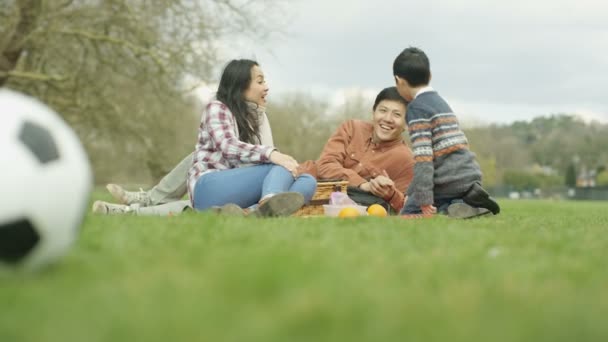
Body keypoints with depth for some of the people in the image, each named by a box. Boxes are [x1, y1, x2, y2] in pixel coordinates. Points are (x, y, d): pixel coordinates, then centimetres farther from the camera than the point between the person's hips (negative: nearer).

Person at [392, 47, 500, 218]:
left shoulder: (416, 107, -9)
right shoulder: (439, 101, 18)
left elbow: (423, 156, -18)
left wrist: (424, 200, -21)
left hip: (448, 182, -8)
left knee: (409, 212, 6)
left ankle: (448, 209, -15)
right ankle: (469, 202, 2)